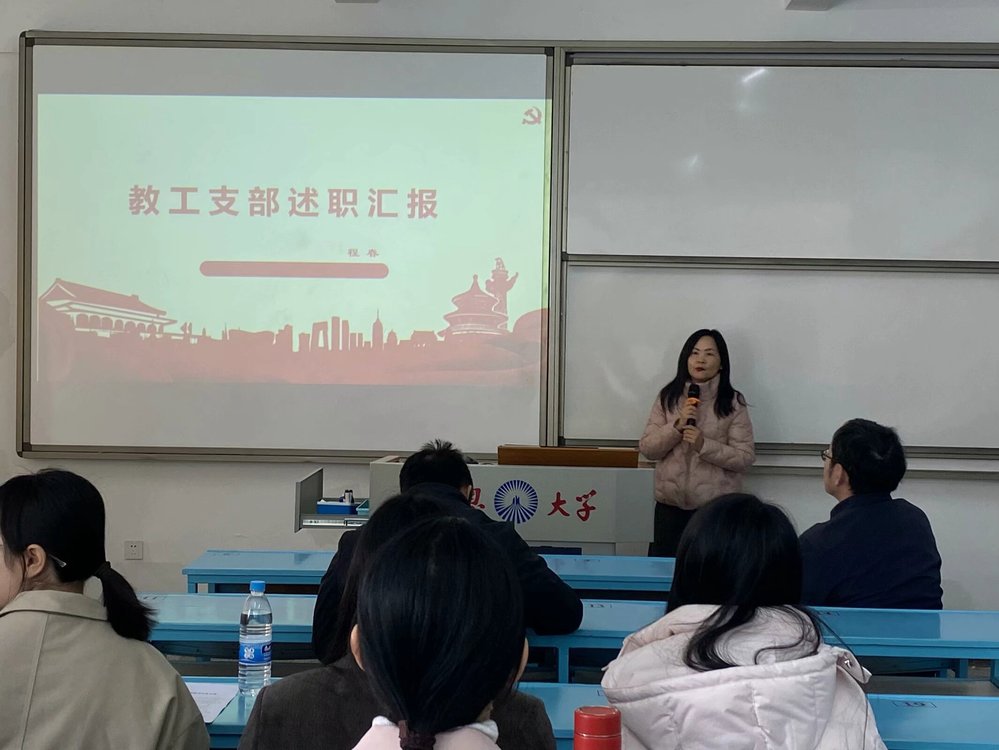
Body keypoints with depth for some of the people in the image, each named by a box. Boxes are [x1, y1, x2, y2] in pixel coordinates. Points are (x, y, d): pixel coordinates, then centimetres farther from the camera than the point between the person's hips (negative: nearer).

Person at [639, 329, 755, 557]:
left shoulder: (733, 403, -3)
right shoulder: (667, 397, 4)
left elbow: (745, 457, -6)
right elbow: (647, 449, 2)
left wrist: (704, 445, -19)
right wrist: (677, 426, -13)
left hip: (717, 508, -2)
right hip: (670, 505, 3)